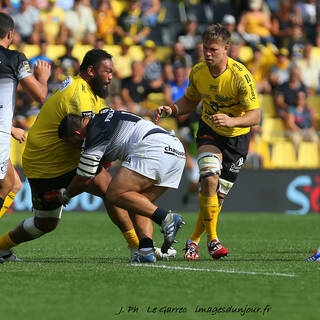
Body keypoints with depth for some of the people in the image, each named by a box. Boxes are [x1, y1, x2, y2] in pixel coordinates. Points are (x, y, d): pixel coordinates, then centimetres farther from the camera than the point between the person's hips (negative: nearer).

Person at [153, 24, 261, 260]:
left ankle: (194, 241, 18)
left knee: (218, 193, 0)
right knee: (209, 179, -24)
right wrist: (170, 110, -10)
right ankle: (212, 239, -17)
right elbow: (190, 101, 10)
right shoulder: (198, 72, -9)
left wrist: (231, 121, -43)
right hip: (209, 131, 2)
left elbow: (255, 115, -24)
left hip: (237, 136, -2)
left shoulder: (241, 76, -23)